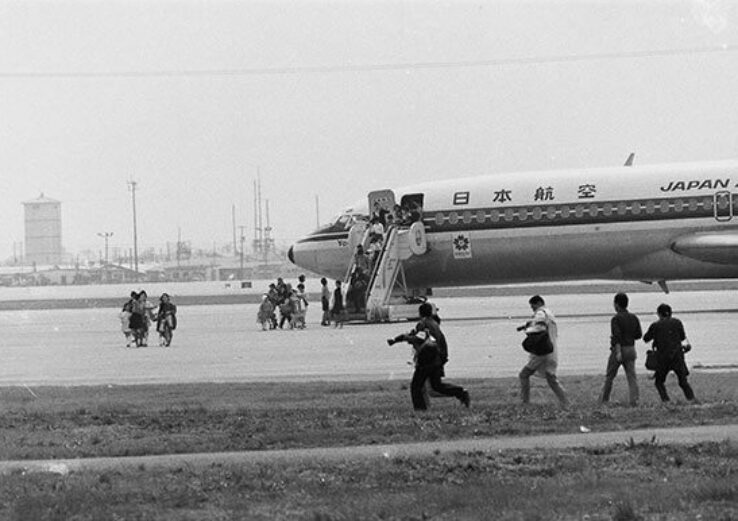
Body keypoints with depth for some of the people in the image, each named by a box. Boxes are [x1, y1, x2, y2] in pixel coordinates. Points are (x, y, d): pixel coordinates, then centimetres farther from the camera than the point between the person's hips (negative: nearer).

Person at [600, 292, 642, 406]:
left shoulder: (616, 319, -11)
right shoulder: (633, 318, 7)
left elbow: (617, 335, -21)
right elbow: (638, 334, 9)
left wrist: (618, 351, -27)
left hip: (618, 350, -4)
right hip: (631, 349, 4)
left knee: (609, 376, 11)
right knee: (631, 376, 0)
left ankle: (604, 399, 20)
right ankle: (634, 400, -13)